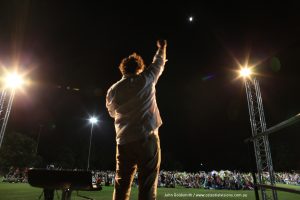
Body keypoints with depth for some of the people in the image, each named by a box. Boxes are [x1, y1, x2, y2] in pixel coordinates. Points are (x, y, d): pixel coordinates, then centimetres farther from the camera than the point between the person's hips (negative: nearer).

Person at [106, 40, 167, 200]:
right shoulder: (145, 79, -1)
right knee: (147, 186, 1)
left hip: (124, 142, 4)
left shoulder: (112, 90, 6)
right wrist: (162, 48, 35)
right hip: (147, 138, -3)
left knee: (121, 186, 11)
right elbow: (159, 63, 17)